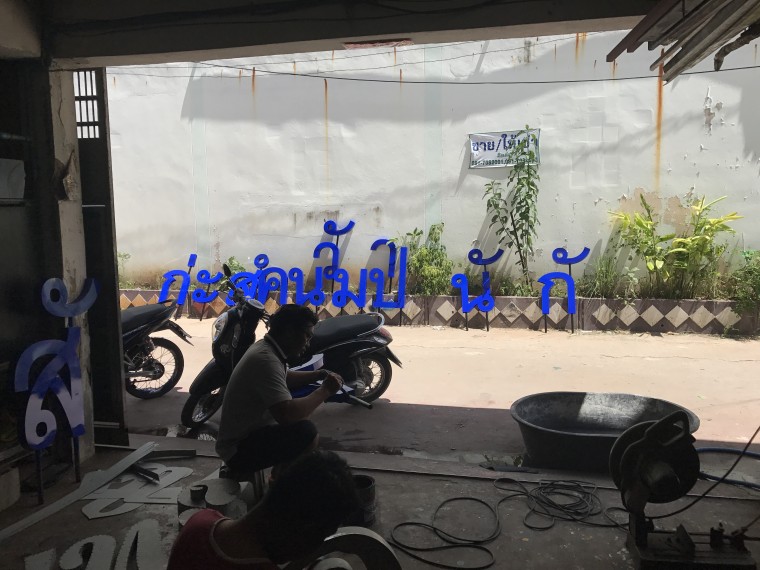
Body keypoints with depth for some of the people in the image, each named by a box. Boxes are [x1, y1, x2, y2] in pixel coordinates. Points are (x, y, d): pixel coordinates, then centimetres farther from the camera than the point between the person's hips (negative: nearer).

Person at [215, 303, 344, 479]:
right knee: (307, 434, -26)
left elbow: (286, 379, 24)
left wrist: (320, 374, 8)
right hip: (239, 448, -10)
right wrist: (325, 390, -23)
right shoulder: (266, 359, -27)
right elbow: (287, 414, -37)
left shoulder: (266, 348, 4)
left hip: (247, 432, 10)